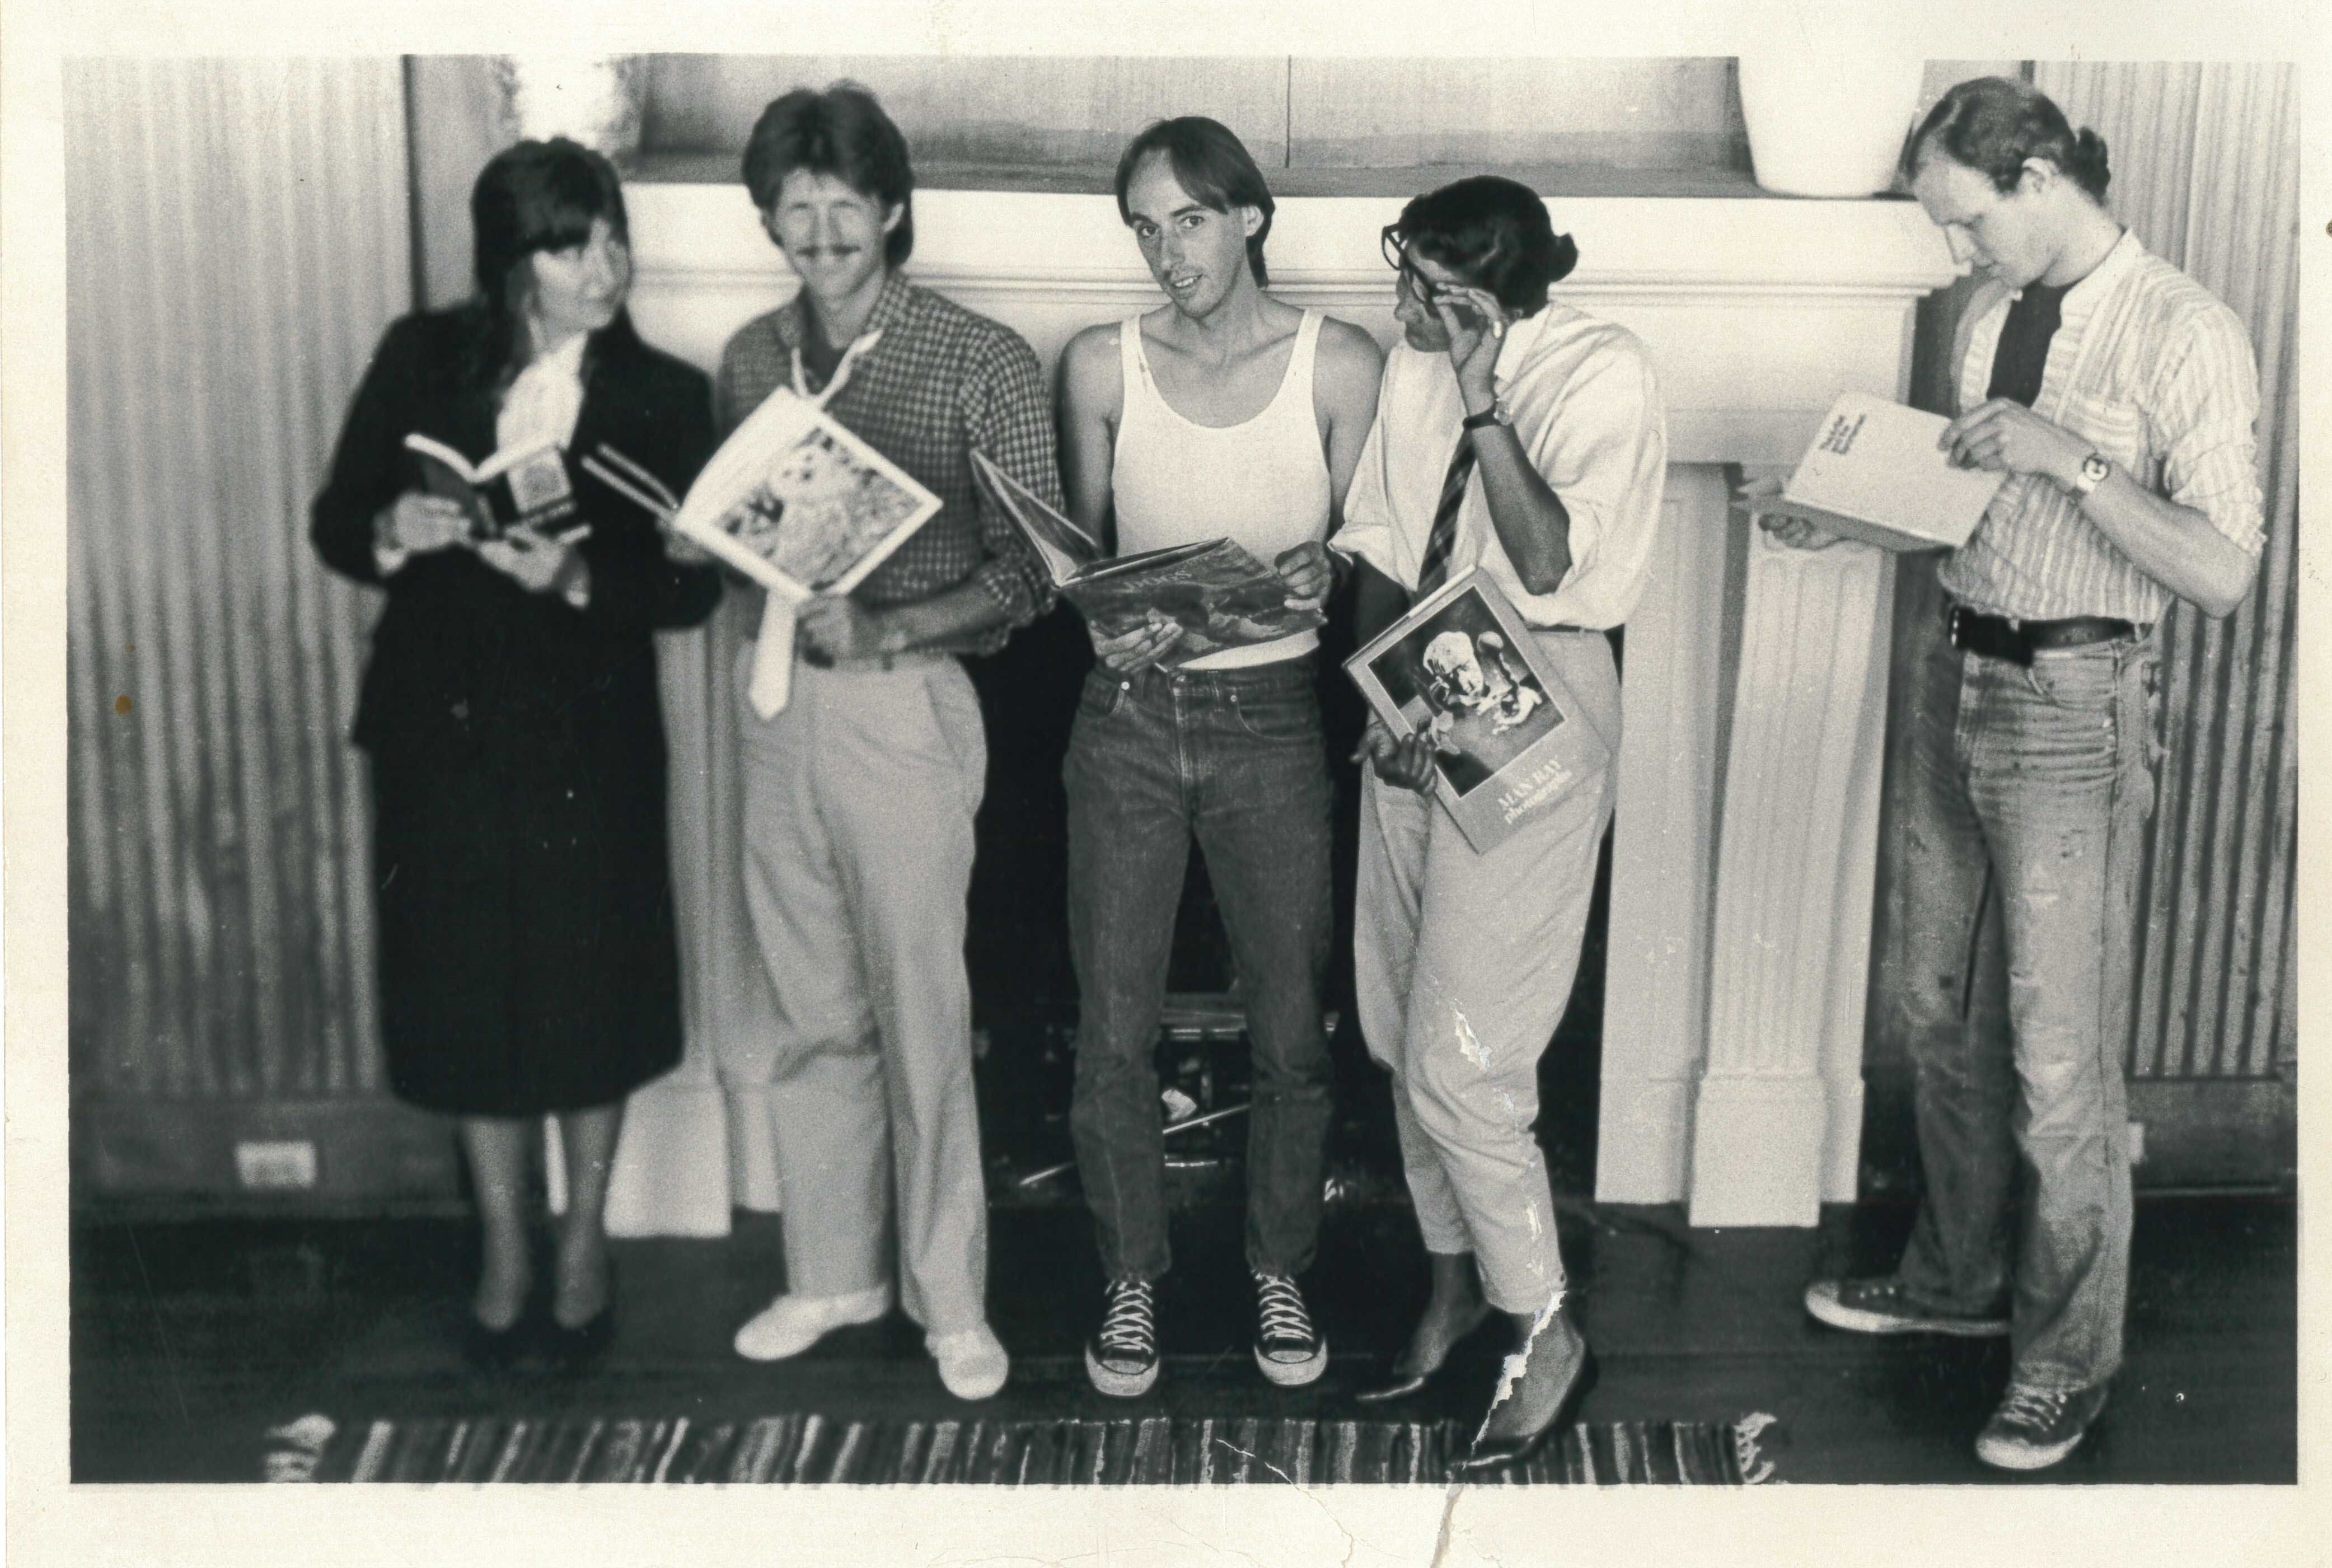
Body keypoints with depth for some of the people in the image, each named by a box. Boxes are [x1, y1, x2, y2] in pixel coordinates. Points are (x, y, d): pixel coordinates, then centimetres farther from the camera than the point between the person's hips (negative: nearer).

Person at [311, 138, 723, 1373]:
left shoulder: (663, 399, -3)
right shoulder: (421, 361, 0)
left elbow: (692, 585, -7)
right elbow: (335, 523, 4)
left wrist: (577, 578, -25)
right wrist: (391, 532, -18)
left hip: (589, 736, -1)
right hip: (440, 727, 1)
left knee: (589, 993, 8)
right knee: (468, 994, 10)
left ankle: (585, 1244, 30)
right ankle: (504, 1254, 29)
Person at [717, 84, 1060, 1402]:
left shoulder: (982, 363, -7)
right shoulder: (754, 359, 9)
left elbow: (1032, 571, -9)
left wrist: (888, 630, -22)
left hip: (903, 705, -5)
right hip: (778, 699, 5)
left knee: (922, 1016, 1)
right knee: (816, 1014, 13)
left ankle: (951, 1298, 16)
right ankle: (832, 1272, 28)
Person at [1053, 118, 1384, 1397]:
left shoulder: (1340, 365, -2)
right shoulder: (1103, 365, 2)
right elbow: (1076, 552, 9)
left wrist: (1322, 574, -19)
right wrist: (1110, 619, -12)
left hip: (1272, 725, -1)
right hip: (1129, 723, 1)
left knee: (1292, 1035, 7)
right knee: (1113, 1034, 5)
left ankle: (1279, 1273, 30)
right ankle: (1130, 1282, 25)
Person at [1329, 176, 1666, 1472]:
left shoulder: (1604, 377, -15)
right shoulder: (1416, 368, 4)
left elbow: (1554, 571, -24)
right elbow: (1380, 546, 8)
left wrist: (1483, 403, -26)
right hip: (1413, 713, 7)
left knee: (1458, 1059, -6)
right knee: (1407, 1036, 15)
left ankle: (1549, 1337, 13)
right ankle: (1458, 1280, 35)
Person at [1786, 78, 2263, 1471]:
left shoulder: (2184, 334, -13)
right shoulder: (1996, 313, 9)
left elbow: (2222, 574, -19)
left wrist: (2070, 459, -25)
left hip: (2075, 705, -7)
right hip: (1961, 673, 7)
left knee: (2059, 1055, 1)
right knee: (1947, 1016, 18)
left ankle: (2070, 1356, 18)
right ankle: (1958, 1276, 37)